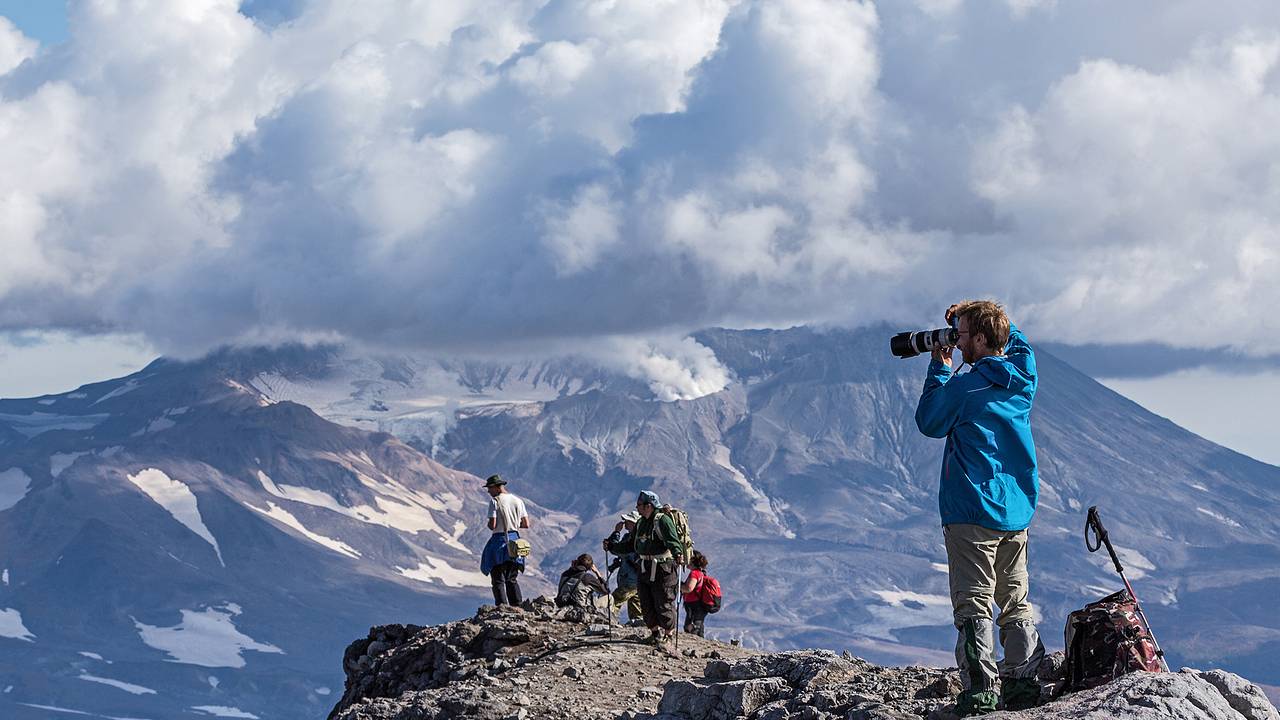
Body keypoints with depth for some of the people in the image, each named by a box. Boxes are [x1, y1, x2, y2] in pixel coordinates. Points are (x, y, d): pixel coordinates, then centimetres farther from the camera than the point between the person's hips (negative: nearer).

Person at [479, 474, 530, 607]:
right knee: (512, 579, 16)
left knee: (498, 580, 0)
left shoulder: (495, 501, -11)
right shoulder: (518, 501, 5)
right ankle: (517, 607, 10)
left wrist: (489, 524, 6)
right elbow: (526, 525, 5)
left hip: (499, 541, -6)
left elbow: (492, 525, -17)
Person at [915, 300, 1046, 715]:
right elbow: (1015, 341, 25)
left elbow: (928, 423, 1)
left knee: (974, 606, -5)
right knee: (1016, 604, 13)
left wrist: (939, 369, 6)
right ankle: (1024, 685, 11)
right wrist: (973, 315, 16)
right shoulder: (1025, 377, 3)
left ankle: (980, 692, -12)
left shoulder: (964, 388, -15)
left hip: (973, 513, -6)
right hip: (1018, 510, 6)